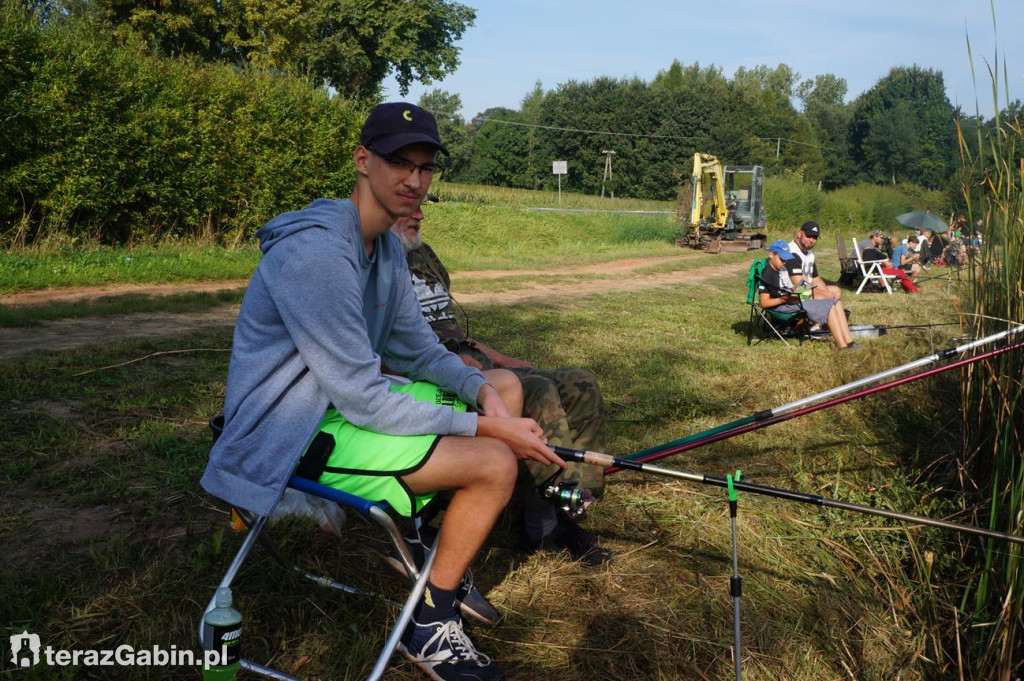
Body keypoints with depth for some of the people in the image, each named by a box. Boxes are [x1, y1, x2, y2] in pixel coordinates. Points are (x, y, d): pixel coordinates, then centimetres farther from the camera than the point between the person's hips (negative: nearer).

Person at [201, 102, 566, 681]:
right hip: (294, 439, -10)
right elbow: (364, 399, -26)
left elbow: (416, 349, 9)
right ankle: (431, 627, 3)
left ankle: (450, 566, 19)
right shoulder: (316, 252, -27)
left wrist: (481, 390, -11)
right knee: (494, 461, -20)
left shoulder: (388, 247, 6)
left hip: (349, 399, 10)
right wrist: (482, 426, -22)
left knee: (506, 390, 10)